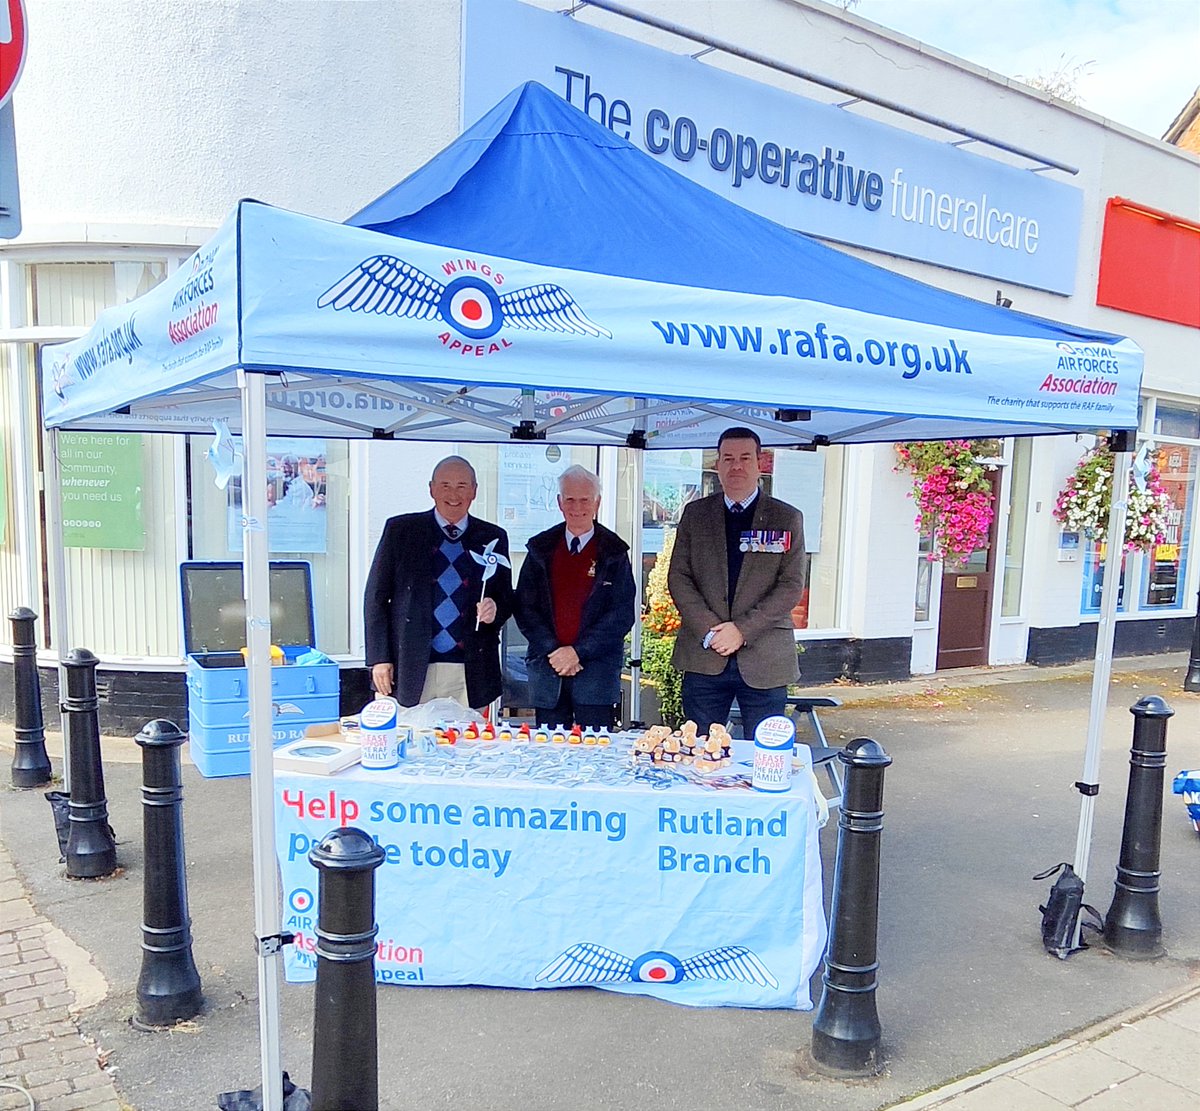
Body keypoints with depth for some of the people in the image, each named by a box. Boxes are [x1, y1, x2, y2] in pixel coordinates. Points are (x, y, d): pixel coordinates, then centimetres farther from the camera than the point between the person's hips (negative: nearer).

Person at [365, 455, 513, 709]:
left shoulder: (493, 538, 9)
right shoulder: (400, 529, 5)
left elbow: (507, 599, 16)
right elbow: (376, 596, 5)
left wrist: (495, 610, -8)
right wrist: (379, 658, -2)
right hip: (411, 671, -1)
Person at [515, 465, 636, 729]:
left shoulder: (614, 552, 3)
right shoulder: (541, 549, 10)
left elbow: (623, 614, -3)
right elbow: (524, 608, 6)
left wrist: (578, 651, -11)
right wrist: (553, 652, -8)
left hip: (597, 669, -2)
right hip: (547, 668, 2)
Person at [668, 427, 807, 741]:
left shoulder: (787, 519, 4)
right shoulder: (695, 514, 9)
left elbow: (791, 586, -3)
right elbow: (678, 578, 4)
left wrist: (743, 629, -13)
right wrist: (709, 630, -10)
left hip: (764, 660, -1)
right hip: (704, 657, 2)